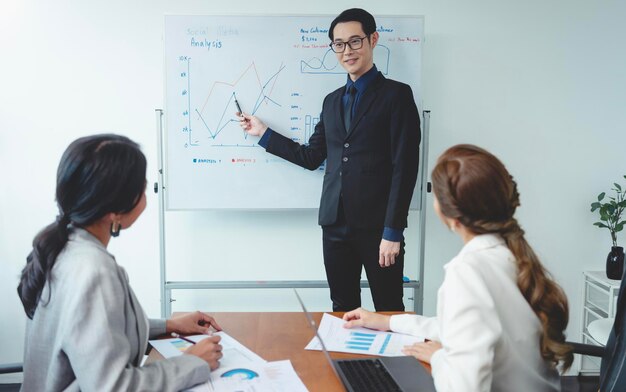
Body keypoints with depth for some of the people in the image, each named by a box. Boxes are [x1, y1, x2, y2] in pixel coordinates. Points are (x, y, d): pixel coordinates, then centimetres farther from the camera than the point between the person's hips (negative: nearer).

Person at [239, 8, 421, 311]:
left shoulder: (396, 94, -3)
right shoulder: (332, 100, 16)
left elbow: (404, 167, -9)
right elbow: (312, 157, 18)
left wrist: (393, 231, -14)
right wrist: (263, 133, 18)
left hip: (377, 226, -5)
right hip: (335, 224, 6)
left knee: (389, 313, 3)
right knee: (343, 311, 13)